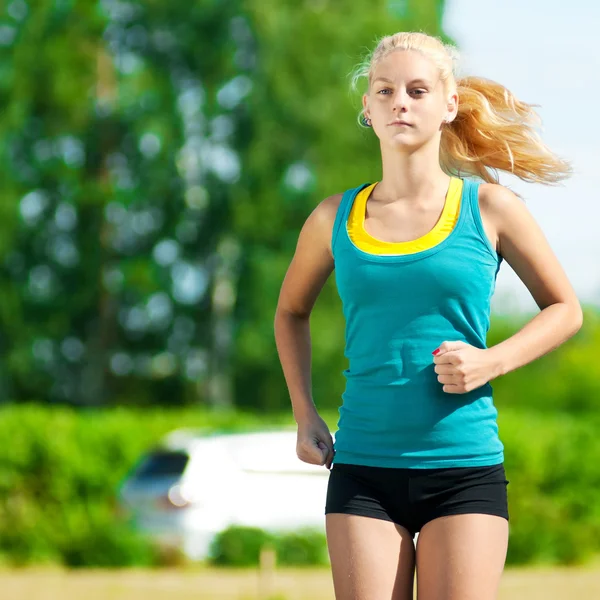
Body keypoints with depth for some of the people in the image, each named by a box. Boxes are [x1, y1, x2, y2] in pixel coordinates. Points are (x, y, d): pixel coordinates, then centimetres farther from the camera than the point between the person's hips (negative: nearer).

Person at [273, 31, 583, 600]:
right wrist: (305, 415, 12)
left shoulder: (488, 209, 0)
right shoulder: (336, 219, 6)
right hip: (362, 470, 2)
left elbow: (564, 309, 10)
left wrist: (491, 362, -7)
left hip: (464, 468, -2)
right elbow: (291, 312, 24)